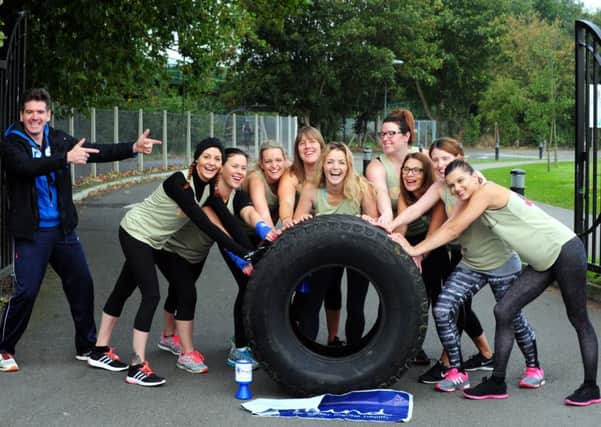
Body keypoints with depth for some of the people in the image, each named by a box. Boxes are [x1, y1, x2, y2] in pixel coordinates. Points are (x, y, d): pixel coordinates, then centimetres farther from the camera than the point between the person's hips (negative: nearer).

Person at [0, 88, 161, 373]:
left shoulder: (59, 140, 5)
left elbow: (97, 152, -4)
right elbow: (27, 166, -28)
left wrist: (133, 148, -17)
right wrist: (66, 158, -40)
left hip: (63, 229, 5)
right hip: (31, 232, -5)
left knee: (82, 285, 9)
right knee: (25, 292, -7)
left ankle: (87, 346, 24)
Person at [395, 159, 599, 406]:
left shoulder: (486, 192, -17)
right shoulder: (472, 200, 9)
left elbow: (453, 230, -17)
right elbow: (450, 229, 3)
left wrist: (415, 250, -15)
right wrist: (417, 252, -6)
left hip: (566, 251, -9)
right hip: (543, 263, 9)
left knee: (578, 320, 2)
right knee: (503, 312, 1)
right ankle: (497, 383, 6)